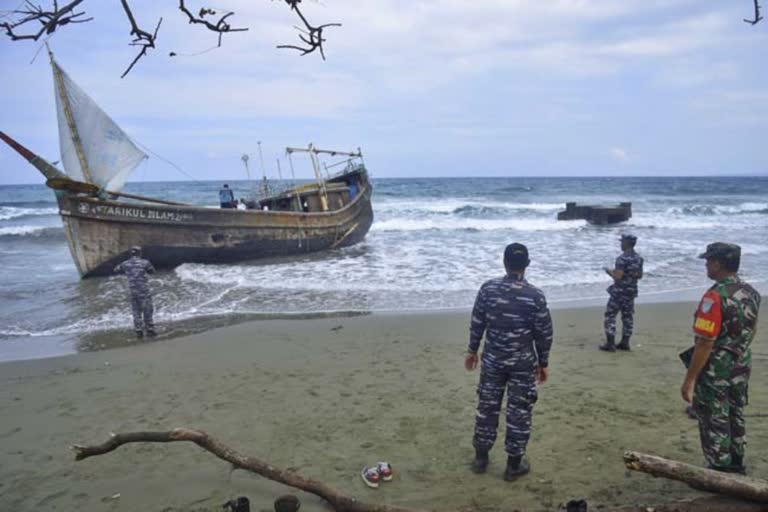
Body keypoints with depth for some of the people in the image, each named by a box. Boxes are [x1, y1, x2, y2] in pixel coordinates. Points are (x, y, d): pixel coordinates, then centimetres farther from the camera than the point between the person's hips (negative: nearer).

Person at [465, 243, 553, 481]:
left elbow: (477, 323, 0)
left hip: (492, 359, 2)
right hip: (523, 363, -2)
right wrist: (543, 363, 7)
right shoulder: (535, 295, -12)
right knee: (519, 412, 9)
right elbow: (544, 333, -6)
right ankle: (514, 464, 20)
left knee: (487, 407, 14)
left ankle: (481, 457, 26)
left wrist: (472, 351, 13)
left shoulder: (488, 288, -7)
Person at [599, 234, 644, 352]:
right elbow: (640, 275, 14)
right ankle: (625, 343, 18)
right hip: (631, 291, 8)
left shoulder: (623, 258, -19)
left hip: (619, 291, -8)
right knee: (627, 317, 13)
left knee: (610, 315, 0)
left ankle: (610, 343, -3)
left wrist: (610, 271, -4)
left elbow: (618, 276, -22)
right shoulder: (638, 258, 6)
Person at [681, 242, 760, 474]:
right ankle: (735, 465, 37)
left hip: (715, 371, -8)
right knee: (735, 416, 22)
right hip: (742, 368, 8)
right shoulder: (751, 293, 2)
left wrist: (689, 380, -20)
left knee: (714, 422, 6)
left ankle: (720, 472, 16)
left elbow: (705, 343, -26)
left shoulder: (715, 296, -25)